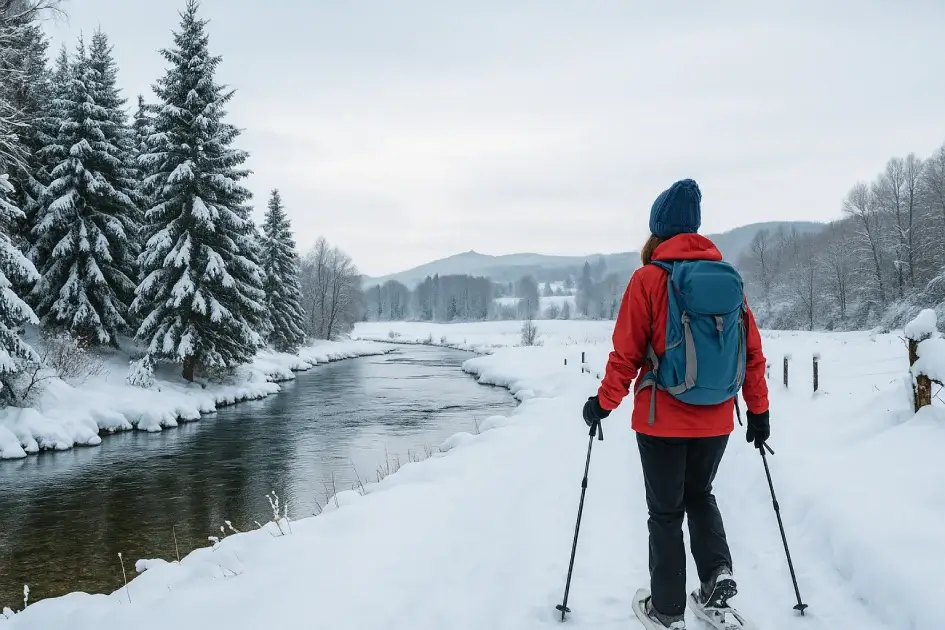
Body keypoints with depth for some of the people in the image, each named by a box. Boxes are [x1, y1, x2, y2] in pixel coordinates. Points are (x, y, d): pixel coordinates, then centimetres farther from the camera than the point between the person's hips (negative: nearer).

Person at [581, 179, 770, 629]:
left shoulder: (648, 278, -12)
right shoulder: (729, 276, 0)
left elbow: (626, 353, -10)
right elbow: (752, 349, 3)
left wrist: (604, 402, 3)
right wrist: (759, 410, 12)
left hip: (663, 419, -3)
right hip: (716, 420, 4)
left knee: (666, 512, 11)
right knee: (699, 494, 26)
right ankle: (718, 572, 9)